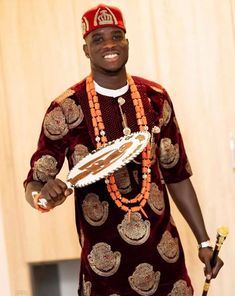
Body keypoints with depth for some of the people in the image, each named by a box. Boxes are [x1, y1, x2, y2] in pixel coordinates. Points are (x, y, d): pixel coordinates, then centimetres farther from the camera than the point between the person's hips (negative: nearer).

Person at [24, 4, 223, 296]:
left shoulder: (155, 98, 3)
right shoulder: (66, 109, -8)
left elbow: (177, 175, 10)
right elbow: (34, 184, -4)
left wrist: (203, 241, 9)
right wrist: (44, 196, -28)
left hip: (164, 252, 3)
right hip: (105, 260, -3)